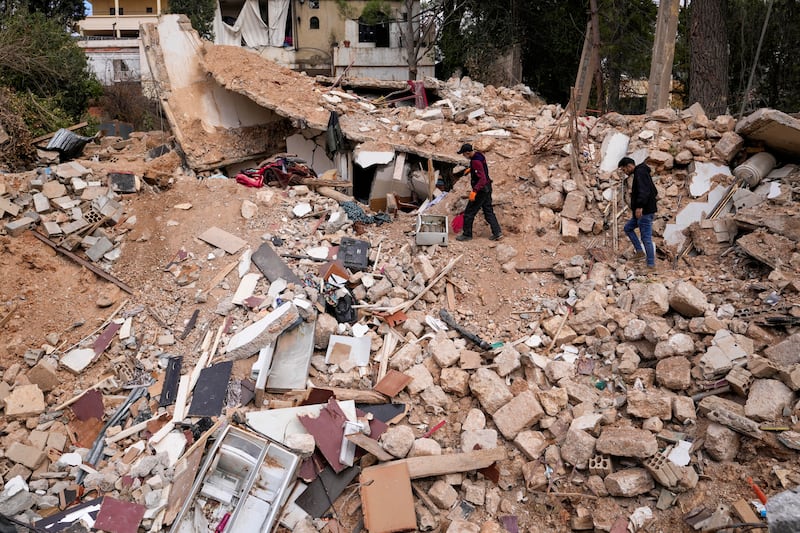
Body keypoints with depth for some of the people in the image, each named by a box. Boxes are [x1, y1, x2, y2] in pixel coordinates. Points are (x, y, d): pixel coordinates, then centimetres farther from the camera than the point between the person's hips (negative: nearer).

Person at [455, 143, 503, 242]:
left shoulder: (476, 161, -26)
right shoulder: (478, 154, 4)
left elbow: (482, 178, -30)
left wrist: (474, 191, -36)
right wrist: (471, 169, 37)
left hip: (481, 190, -10)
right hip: (487, 188, 10)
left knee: (469, 212, 2)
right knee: (488, 211, 15)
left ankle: (467, 234, 12)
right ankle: (497, 233, 15)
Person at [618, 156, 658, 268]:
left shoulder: (640, 172, -14)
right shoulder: (641, 172, 17)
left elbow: (644, 191, -30)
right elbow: (652, 189, 30)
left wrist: (639, 206, -39)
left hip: (645, 212, -11)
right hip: (642, 212, 11)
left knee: (646, 238, -6)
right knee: (628, 227, 20)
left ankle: (651, 264, 1)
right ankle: (640, 251, 17)